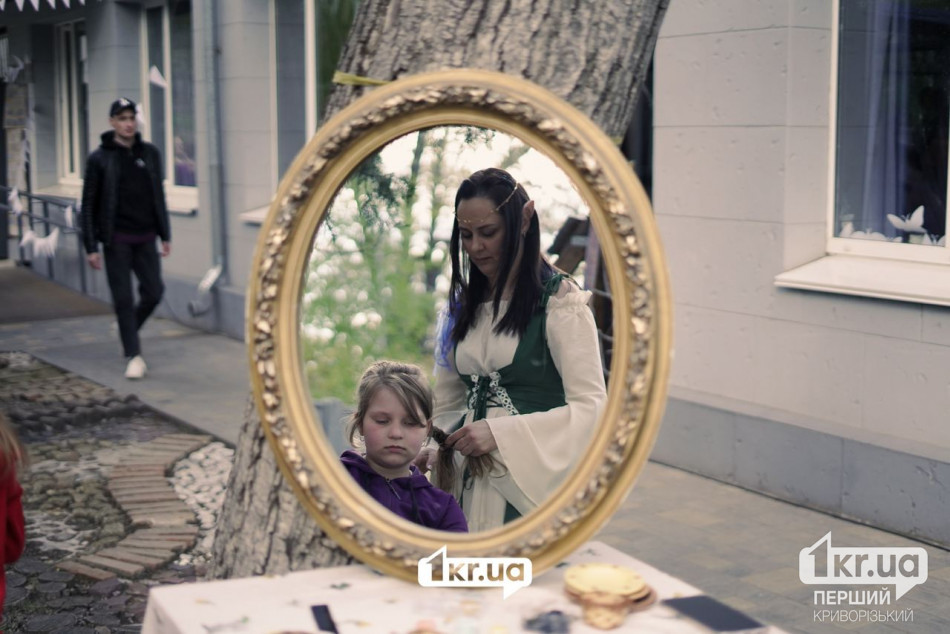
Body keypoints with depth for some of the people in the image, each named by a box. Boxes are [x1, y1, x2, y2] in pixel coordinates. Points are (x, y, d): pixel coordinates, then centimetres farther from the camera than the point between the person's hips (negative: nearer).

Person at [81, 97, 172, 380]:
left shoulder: (150, 153, 7)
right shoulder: (99, 159, -3)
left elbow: (159, 196, 13)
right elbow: (89, 205, -2)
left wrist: (165, 235, 10)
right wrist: (91, 247, -7)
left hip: (145, 237, 3)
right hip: (116, 239, -3)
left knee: (153, 291, -1)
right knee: (123, 297, -2)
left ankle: (127, 326, 28)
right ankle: (134, 356, 5)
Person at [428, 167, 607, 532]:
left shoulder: (560, 301, -5)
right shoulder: (464, 304, 15)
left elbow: (591, 407, -12)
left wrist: (499, 433, -19)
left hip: (532, 483, -5)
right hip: (471, 484, 5)